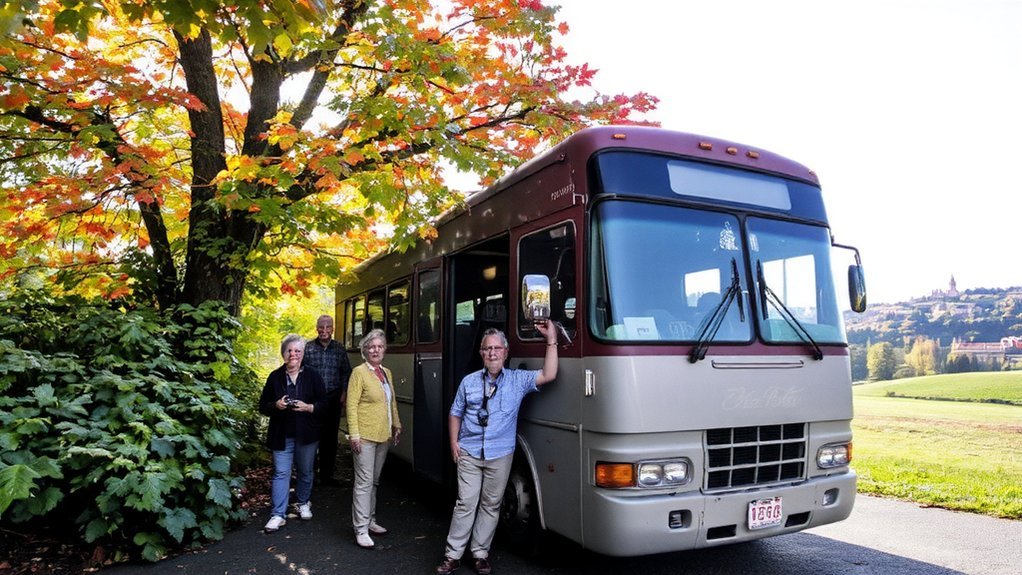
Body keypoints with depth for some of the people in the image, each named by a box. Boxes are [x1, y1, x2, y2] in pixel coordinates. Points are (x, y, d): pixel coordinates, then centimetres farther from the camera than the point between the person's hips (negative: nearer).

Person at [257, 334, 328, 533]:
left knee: (305, 471, 14)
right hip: (282, 434, 0)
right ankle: (278, 515, 3)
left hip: (306, 434, 1)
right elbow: (263, 406, 4)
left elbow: (323, 403, -1)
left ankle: (303, 503, 35)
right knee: (280, 473, -1)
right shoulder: (275, 377, 2)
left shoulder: (312, 376, 0)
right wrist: (276, 405, -16)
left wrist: (308, 407, -19)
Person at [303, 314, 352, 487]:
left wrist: (344, 392, 3)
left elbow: (346, 372, 12)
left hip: (333, 399, 3)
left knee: (330, 438, 8)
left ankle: (326, 474, 19)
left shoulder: (339, 349, 7)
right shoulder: (308, 348, 0)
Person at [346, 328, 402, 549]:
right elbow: (351, 405, -13)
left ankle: (369, 521, 27)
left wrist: (396, 425, 15)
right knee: (364, 482, -4)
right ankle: (361, 529, 3)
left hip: (383, 435, 7)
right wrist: (354, 434, -18)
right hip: (365, 436, -7)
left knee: (374, 481, 16)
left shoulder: (386, 372, 12)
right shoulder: (359, 372, -9)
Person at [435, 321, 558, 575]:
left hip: (500, 456, 0)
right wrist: (453, 442, 2)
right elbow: (455, 413, 14)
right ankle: (453, 555, 10)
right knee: (465, 504, 1)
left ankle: (480, 553, 21)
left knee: (491, 505, 8)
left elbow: (548, 375, -13)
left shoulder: (518, 380, 1)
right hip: (469, 454, 0)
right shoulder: (469, 381, 6)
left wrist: (551, 340, -16)